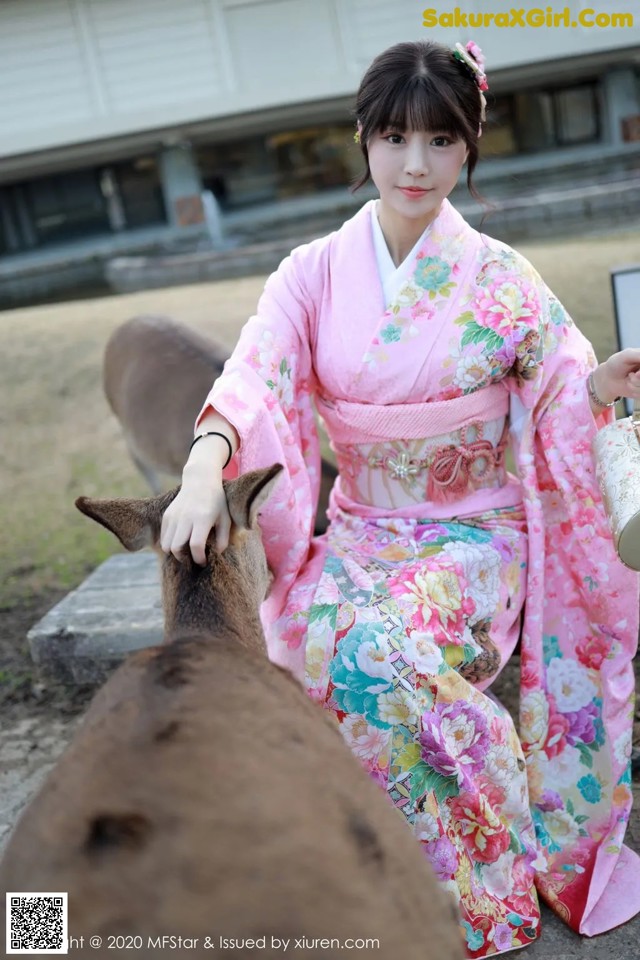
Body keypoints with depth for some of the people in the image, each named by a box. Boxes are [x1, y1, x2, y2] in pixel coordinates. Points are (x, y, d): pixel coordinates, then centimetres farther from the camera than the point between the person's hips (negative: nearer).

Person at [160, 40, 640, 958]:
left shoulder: (498, 277, -4)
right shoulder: (317, 271, -1)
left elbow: (562, 402, -4)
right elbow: (252, 377, -14)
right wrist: (203, 472, -33)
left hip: (474, 533, -2)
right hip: (361, 531, 3)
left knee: (380, 651, -30)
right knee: (326, 639, -28)